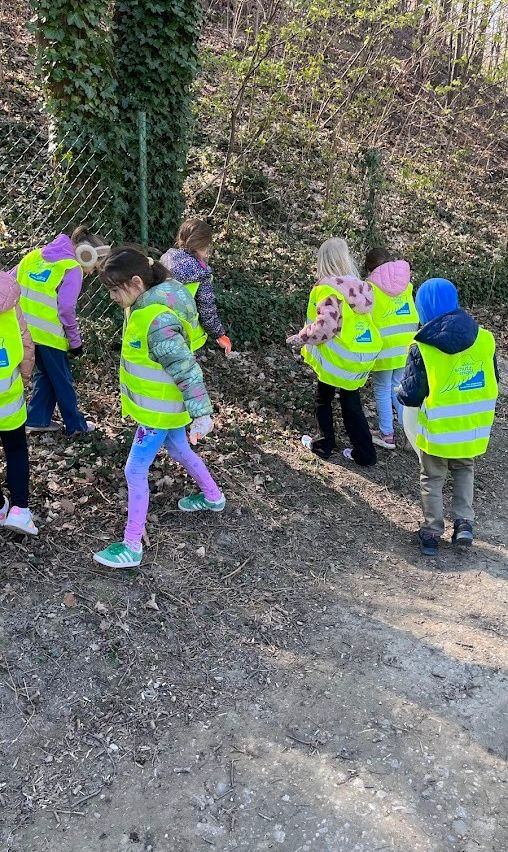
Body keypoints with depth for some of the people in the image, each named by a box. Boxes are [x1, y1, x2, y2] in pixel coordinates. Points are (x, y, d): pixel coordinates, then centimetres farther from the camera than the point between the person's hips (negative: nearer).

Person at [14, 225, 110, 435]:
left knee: (44, 373, 23)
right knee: (62, 380, 9)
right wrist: (75, 341, -7)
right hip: (49, 333, -6)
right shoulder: (72, 269, -11)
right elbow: (66, 309, -18)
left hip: (25, 329, 6)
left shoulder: (36, 255, 10)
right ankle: (75, 424, 22)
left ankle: (37, 419, 26)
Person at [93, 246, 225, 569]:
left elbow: (187, 370, -31)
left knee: (136, 470, -2)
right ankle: (213, 497, 51)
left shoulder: (158, 321, -31)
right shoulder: (147, 305, -1)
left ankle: (132, 547, 9)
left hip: (160, 410, -10)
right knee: (180, 451, 28)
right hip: (163, 406, 10)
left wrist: (201, 414, -30)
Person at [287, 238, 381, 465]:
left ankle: (325, 445, 27)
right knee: (352, 404, 16)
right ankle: (364, 452, 17)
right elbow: (353, 320, 7)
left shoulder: (328, 290, -20)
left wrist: (301, 338, -12)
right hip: (360, 359, 6)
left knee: (323, 400, 17)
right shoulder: (359, 287, 1)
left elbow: (325, 326, -26)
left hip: (336, 359, -6)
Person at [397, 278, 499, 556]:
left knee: (432, 480, 18)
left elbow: (410, 396, -14)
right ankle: (463, 523, 19)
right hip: (474, 428, 3)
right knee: (464, 471, 28)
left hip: (437, 432, -3)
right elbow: (492, 382, 6)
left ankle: (431, 534, 22)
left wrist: (401, 394, 9)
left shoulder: (423, 348, -18)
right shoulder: (484, 338, -6)